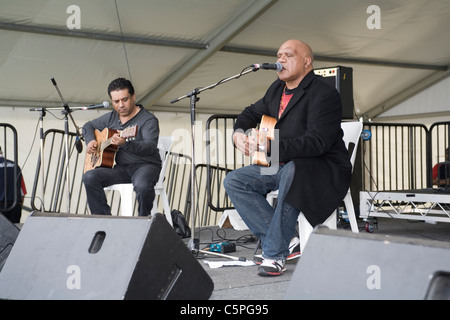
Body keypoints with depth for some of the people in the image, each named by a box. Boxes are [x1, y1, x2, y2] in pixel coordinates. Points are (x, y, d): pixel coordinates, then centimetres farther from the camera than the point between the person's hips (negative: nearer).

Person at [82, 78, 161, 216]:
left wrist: (125, 143, -42)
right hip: (121, 167, 6)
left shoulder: (148, 120, -8)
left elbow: (151, 146, -25)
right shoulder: (111, 118, 13)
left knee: (142, 185, -39)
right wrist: (91, 141, 7)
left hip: (145, 165, -6)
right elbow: (88, 126, 30)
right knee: (90, 177, -18)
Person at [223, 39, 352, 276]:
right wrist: (238, 133, 2)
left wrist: (271, 146, -36)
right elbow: (252, 113, 25)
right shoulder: (277, 88, 10)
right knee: (233, 181, -5)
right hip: (282, 167, 9)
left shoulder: (324, 94, -16)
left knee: (292, 170, -41)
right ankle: (280, 239, -12)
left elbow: (317, 142, -28)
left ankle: (275, 253, -29)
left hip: (326, 169, -8)